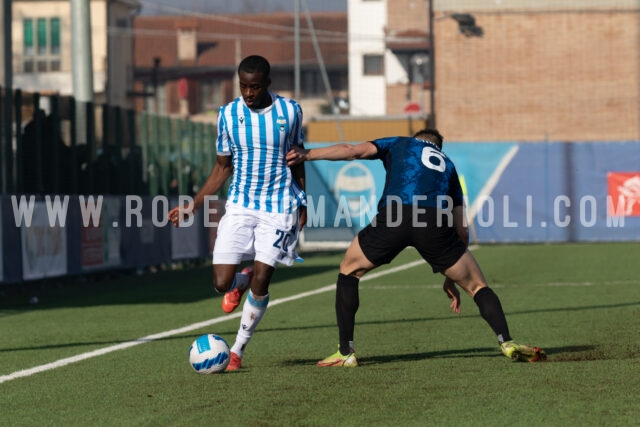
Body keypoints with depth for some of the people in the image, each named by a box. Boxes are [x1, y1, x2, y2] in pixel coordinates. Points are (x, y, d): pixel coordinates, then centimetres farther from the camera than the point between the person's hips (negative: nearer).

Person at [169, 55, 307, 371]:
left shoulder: (290, 111, -2)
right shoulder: (228, 115, -1)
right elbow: (222, 167, 8)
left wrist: (302, 205, 12)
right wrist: (192, 207, 1)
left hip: (279, 207, -1)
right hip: (239, 205, 1)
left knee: (260, 283, -8)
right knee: (222, 283, -9)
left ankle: (238, 350, 10)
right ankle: (240, 282, 30)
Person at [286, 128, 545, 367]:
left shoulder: (399, 144, 33)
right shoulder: (448, 166, 37)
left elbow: (354, 150, 14)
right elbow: (462, 232, 31)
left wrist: (306, 155, 14)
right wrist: (451, 278, 37)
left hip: (393, 218, -1)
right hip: (437, 224, 1)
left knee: (349, 271, 22)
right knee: (476, 285, 18)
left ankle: (346, 353, 16)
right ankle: (507, 343, -1)